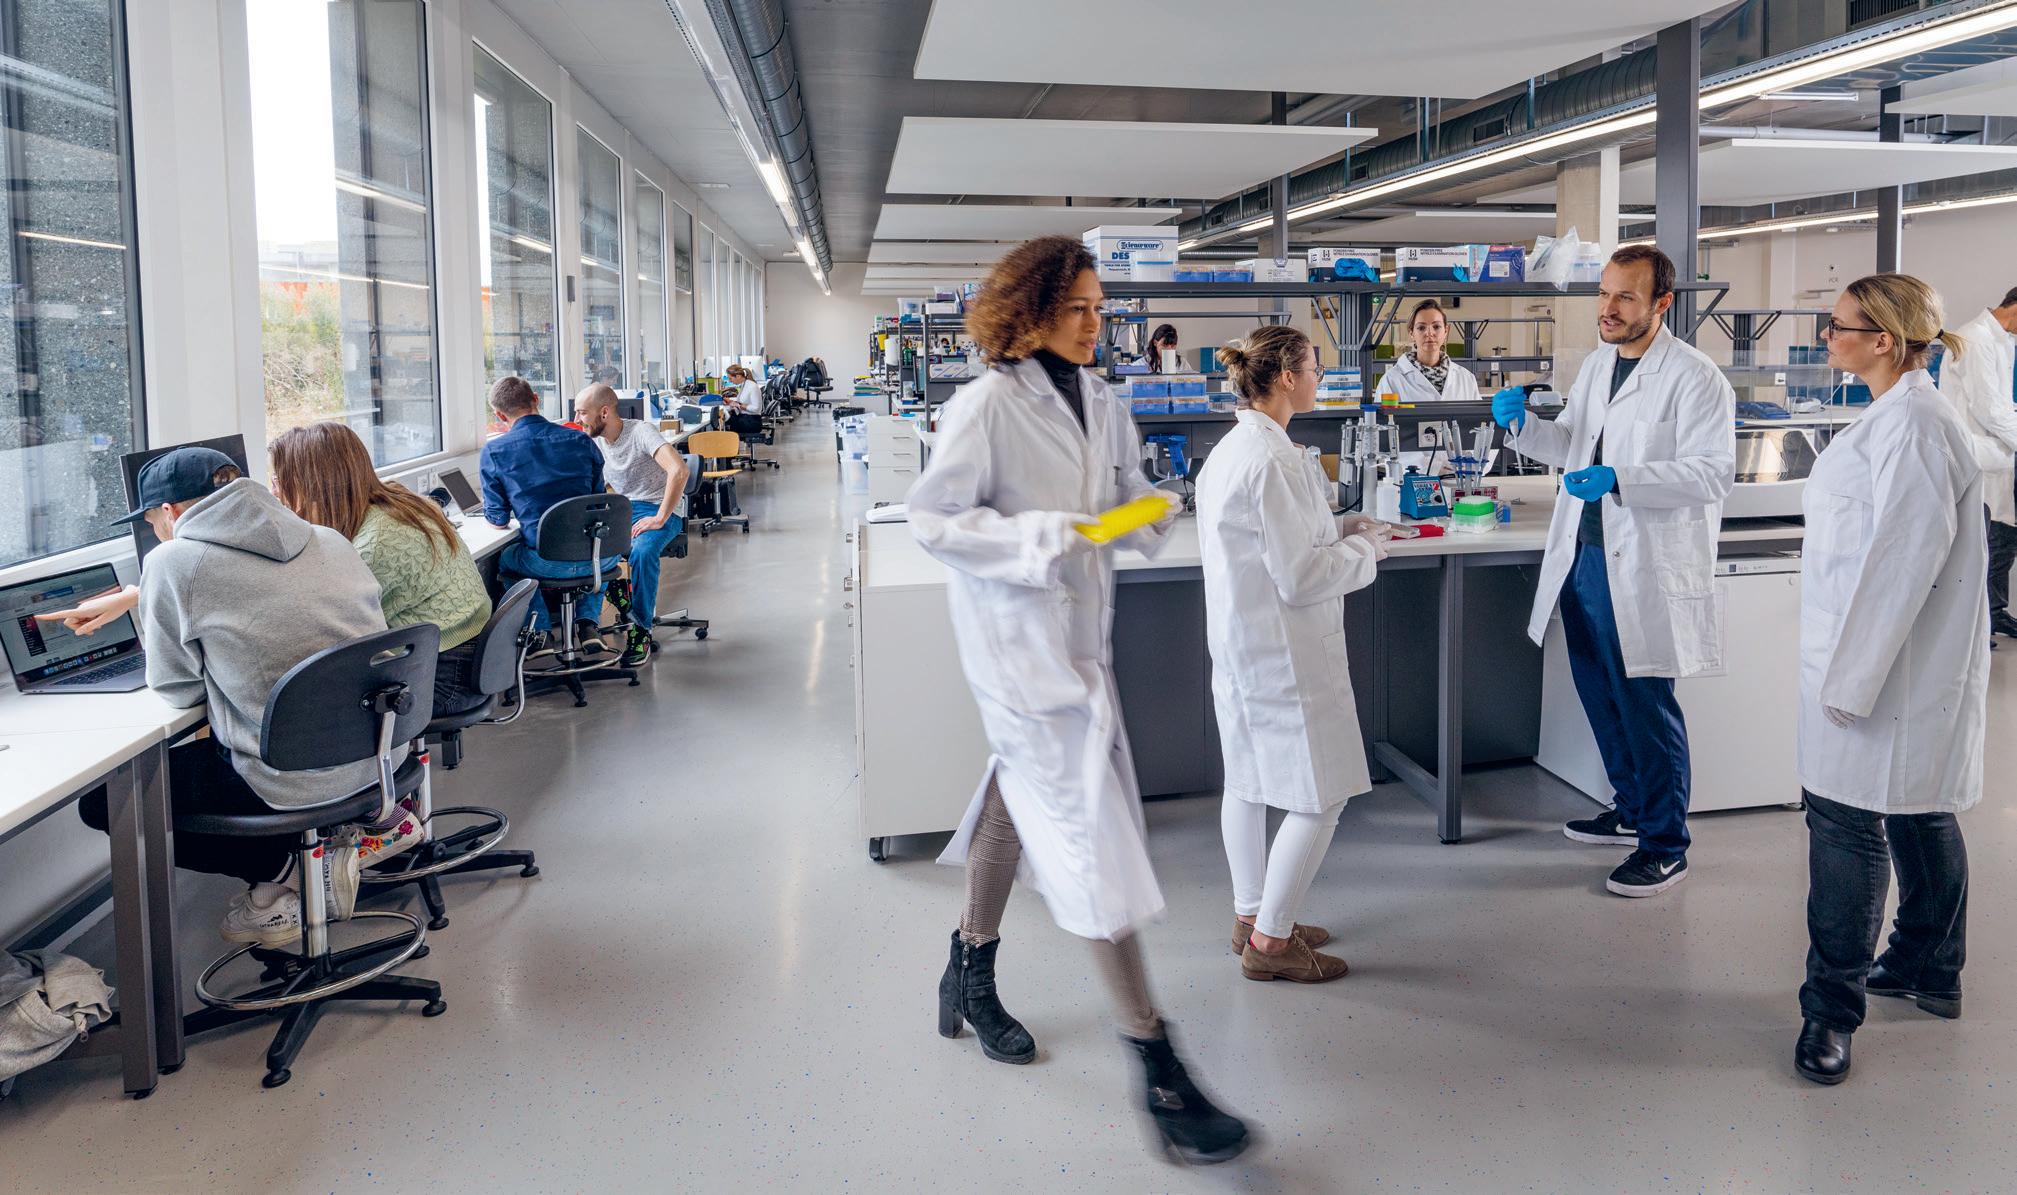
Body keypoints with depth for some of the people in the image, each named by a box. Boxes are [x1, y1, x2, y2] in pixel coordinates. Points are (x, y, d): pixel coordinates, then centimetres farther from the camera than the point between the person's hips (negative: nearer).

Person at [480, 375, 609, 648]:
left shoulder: (494, 451, -2)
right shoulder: (580, 440, 6)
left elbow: (498, 520, 5)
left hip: (546, 564, -2)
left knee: (503, 560, 32)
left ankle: (540, 630, 19)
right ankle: (588, 621, 22)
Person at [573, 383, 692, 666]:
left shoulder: (640, 432, -15)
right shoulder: (594, 439, 6)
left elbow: (678, 470, -29)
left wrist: (659, 519, -28)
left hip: (657, 510, -6)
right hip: (620, 510, 6)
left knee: (642, 552, -36)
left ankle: (641, 631, -19)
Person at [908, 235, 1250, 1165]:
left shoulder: (1097, 398, 6)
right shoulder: (989, 404, -14)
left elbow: (1127, 490, 15)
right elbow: (933, 517, -13)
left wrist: (1146, 514, -8)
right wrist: (1040, 539, -22)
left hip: (1078, 625, 8)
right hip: (1018, 635, -8)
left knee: (1023, 788, 20)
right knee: (1086, 819, -9)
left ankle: (971, 974, 41)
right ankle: (1153, 1061, -4)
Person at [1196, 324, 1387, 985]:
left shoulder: (1230, 449, 8)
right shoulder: (1272, 461, -23)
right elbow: (1299, 576, -22)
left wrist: (1340, 533, 11)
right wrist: (1365, 546, -6)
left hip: (1239, 643, 10)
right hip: (1284, 651, -10)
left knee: (1248, 782, 18)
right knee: (1321, 797, 1)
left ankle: (1251, 917, 32)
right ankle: (1271, 942, 9)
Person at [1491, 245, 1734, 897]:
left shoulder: (1694, 377, -12)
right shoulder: (1597, 364, 12)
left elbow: (1714, 470, -20)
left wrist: (1620, 479, -29)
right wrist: (1523, 423, 2)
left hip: (1644, 568, -8)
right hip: (1582, 556, 8)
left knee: (1646, 705, 0)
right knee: (1601, 696, 18)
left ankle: (1665, 844, 15)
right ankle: (1632, 809, 37)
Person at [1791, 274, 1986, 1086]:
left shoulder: (1912, 425, -20)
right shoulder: (1895, 416, 12)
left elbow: (1902, 561, -24)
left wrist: (1850, 676, -21)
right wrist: (1848, 668, 19)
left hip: (1887, 663, -10)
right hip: (1900, 663, 10)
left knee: (1847, 820, -5)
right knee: (1919, 813, 19)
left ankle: (1833, 1006, 3)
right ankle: (1928, 970, 34)